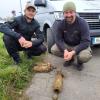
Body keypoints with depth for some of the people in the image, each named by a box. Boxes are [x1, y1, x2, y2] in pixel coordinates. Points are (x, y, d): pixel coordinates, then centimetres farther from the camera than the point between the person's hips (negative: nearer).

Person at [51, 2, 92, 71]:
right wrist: (65, 50, -34)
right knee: (53, 50, -20)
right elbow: (58, 39, -13)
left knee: (85, 56, -34)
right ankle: (70, 59, 7)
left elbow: (86, 41, -27)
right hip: (66, 45, 4)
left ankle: (80, 62, 6)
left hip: (80, 45, -3)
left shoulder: (82, 23, -23)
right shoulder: (60, 24, -12)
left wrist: (73, 52, -38)